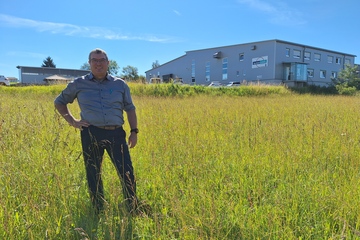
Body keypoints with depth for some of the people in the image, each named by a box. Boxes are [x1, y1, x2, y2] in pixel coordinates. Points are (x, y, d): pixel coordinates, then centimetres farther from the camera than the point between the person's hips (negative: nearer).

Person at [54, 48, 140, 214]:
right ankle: (98, 212, 26)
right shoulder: (79, 84, 7)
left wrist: (134, 131, 5)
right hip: (91, 134, 0)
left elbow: (130, 108, 14)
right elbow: (59, 102, 19)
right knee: (93, 175, 7)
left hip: (116, 134, 1)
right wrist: (72, 121, 5)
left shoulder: (120, 84, 10)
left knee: (127, 172, -2)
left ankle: (133, 210, 16)